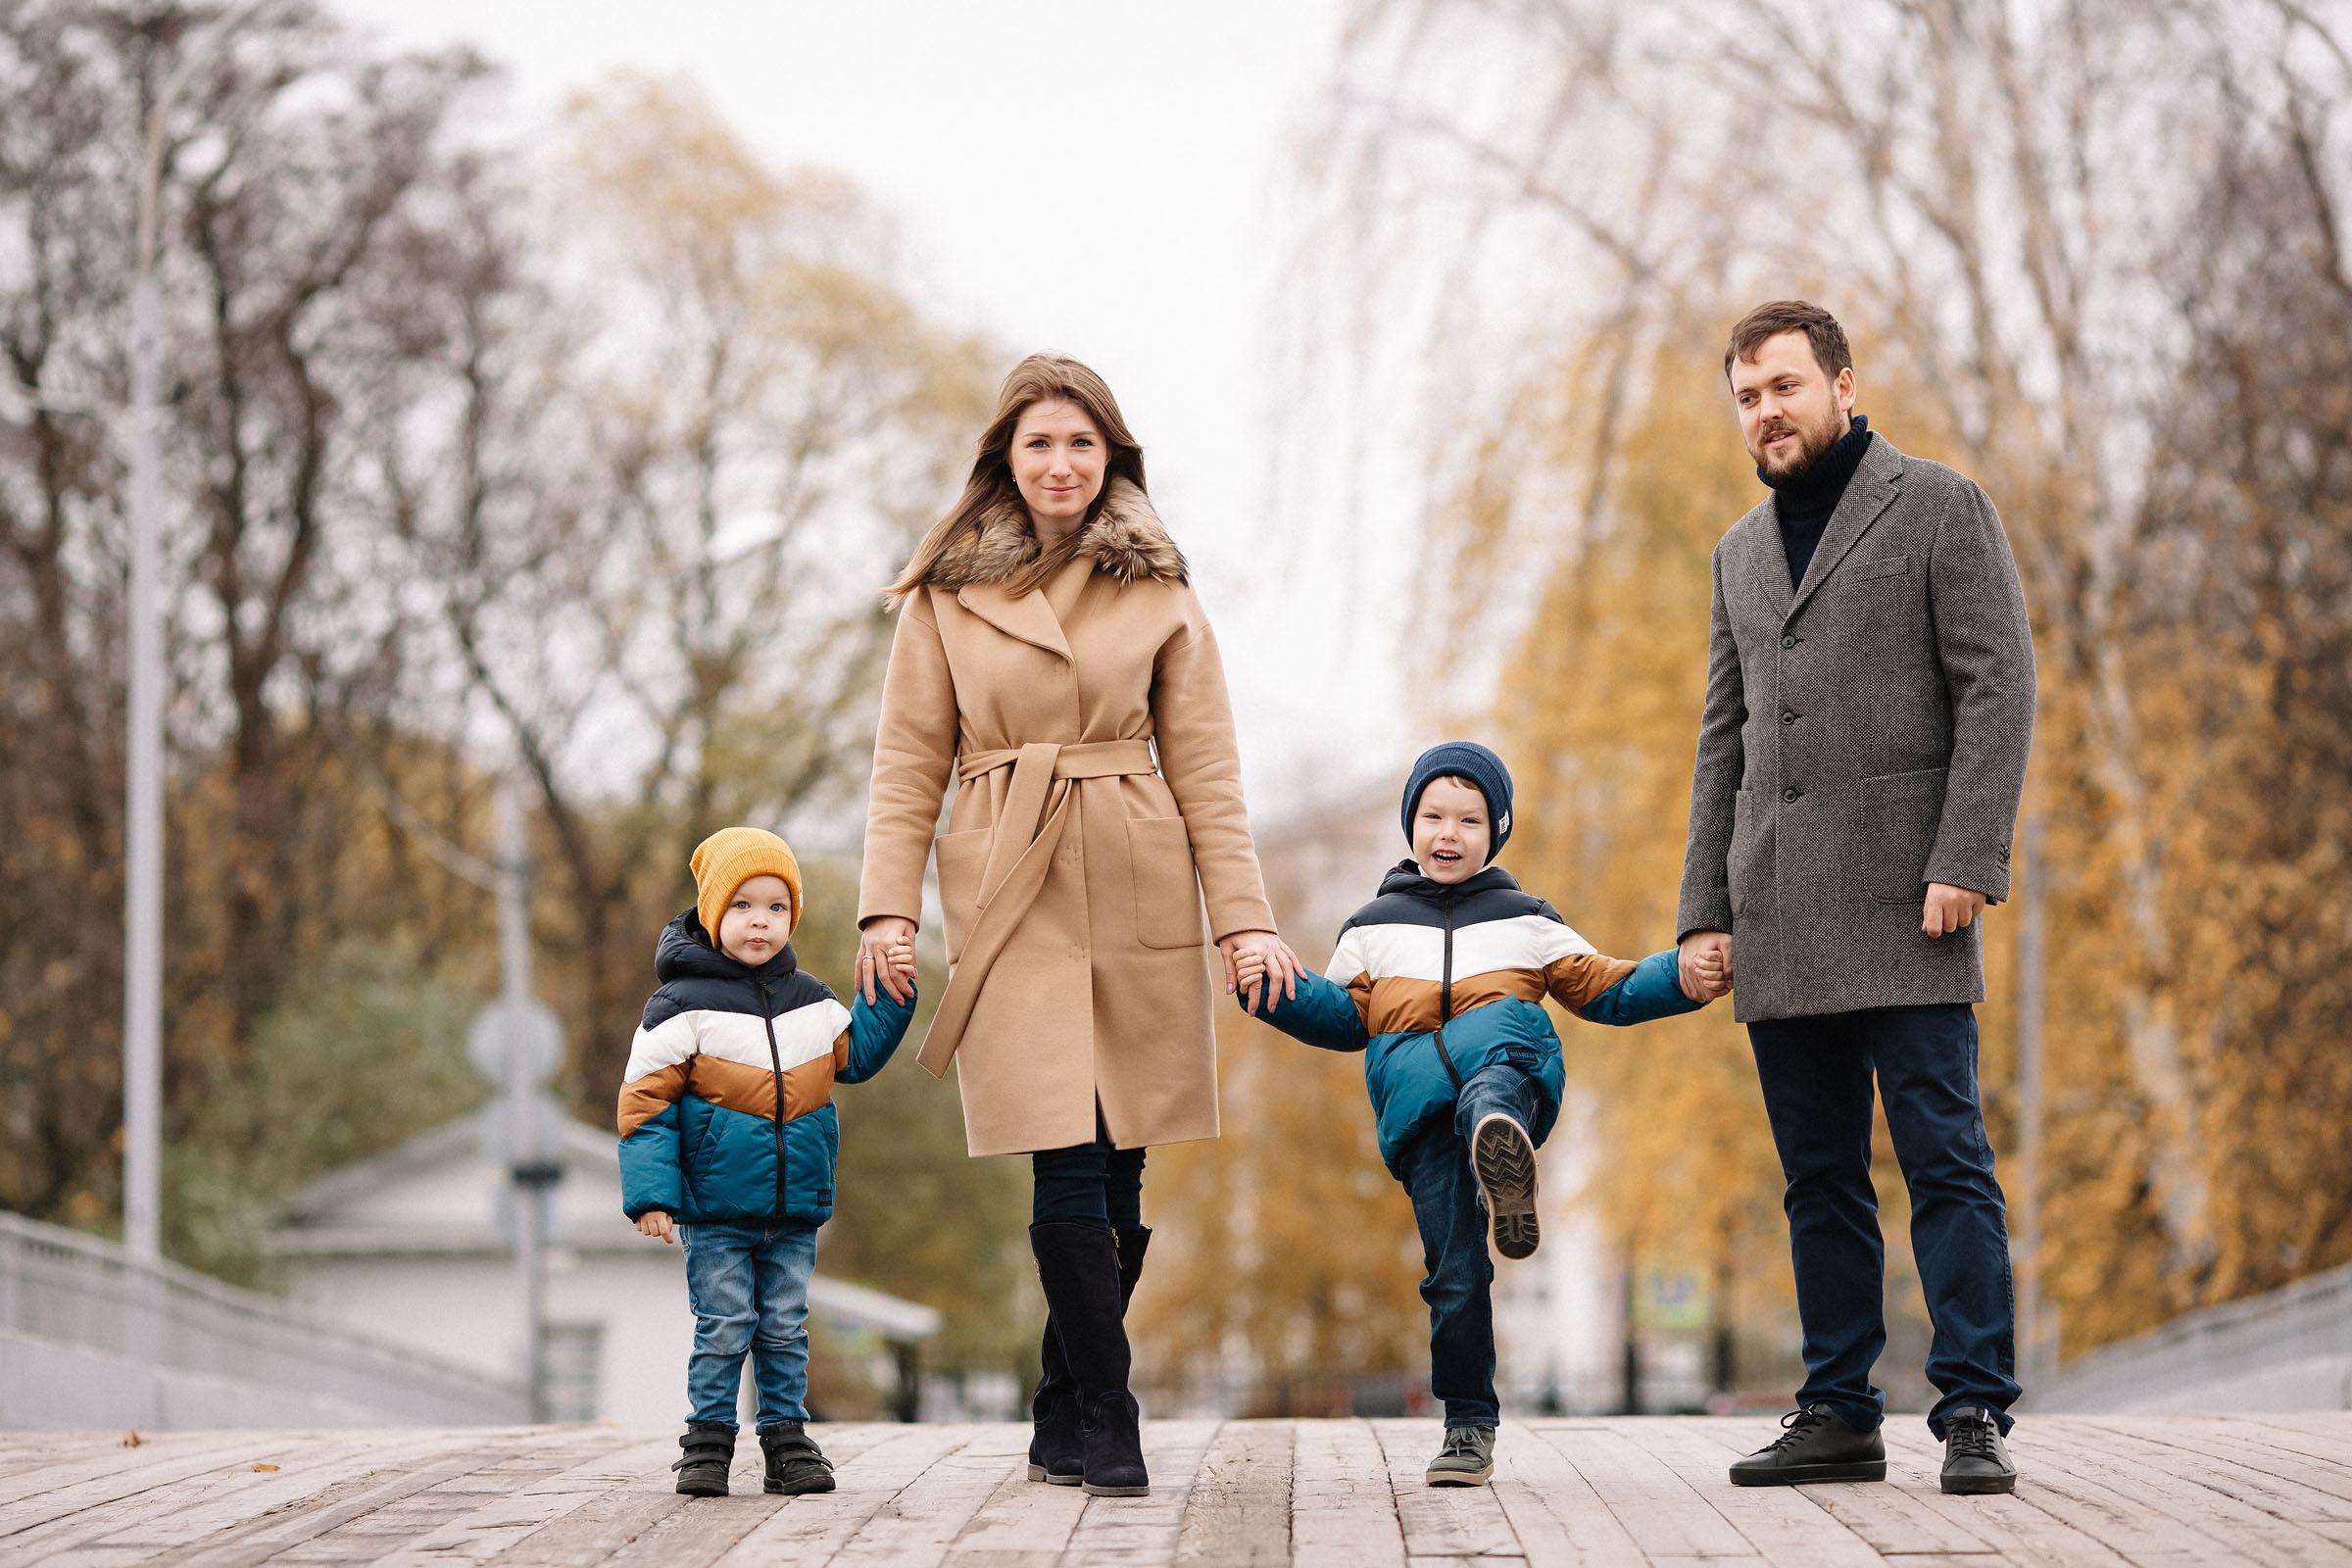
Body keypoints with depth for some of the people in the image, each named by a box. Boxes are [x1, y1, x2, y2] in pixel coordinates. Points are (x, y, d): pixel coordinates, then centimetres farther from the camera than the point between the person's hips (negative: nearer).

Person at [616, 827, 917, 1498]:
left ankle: (787, 1441, 14)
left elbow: (854, 1055, 23)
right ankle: (708, 1441, 6)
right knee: (724, 1328, -3)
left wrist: (891, 996, 10)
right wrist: (651, 1195, -14)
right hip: (715, 1208, -4)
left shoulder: (810, 1003, 8)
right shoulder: (683, 1007, -7)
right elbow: (645, 1101, -8)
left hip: (794, 1211, 4)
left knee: (784, 1329, 8)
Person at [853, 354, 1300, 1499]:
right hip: (1009, 900, -2)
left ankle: (1062, 1428, 17)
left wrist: (1243, 916, -2)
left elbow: (1204, 769, 7)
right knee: (1069, 1174, -12)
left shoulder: (1160, 594, 9)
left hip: (1138, 899, 2)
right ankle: (1107, 1428, -6)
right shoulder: (946, 595, 7)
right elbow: (909, 764, 6)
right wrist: (888, 906, -6)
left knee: (1115, 1177, 2)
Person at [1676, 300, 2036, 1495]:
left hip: (1903, 904, -6)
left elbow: (1998, 689, -5)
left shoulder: (1939, 509, 2)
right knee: (1819, 1180, 6)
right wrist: (1705, 909, 12)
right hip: (1782, 923, 6)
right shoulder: (1742, 552, 21)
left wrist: (1966, 862, -15)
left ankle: (1974, 1415, -9)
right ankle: (1838, 1415, 10)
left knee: (1944, 1159, -9)